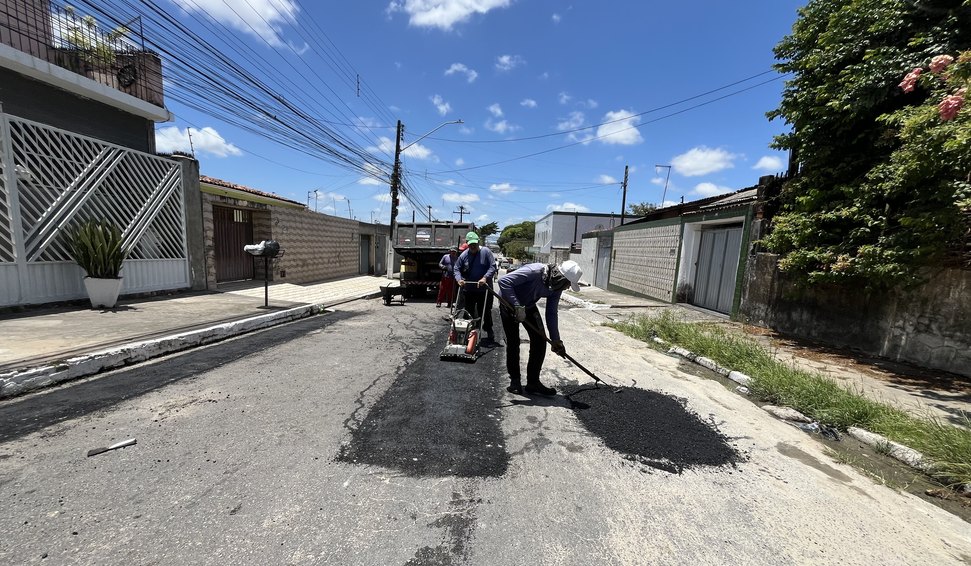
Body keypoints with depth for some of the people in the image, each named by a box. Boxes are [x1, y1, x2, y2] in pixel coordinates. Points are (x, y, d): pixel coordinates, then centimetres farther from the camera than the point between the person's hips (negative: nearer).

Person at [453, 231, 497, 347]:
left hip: (484, 290, -3)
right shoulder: (463, 255, 3)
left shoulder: (486, 252, -5)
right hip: (468, 290, 3)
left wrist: (485, 278, -23)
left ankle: (489, 334, 19)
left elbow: (493, 267, -9)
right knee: (469, 313, 12)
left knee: (485, 313, 6)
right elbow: (456, 269, 8)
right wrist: (459, 279, -12)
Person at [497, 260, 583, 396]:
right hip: (509, 304, -6)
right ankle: (515, 380, 14)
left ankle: (533, 382, 9)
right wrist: (518, 307, -41)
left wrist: (556, 340, -6)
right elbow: (503, 280, -39)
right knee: (513, 342, -7)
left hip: (528, 306, 6)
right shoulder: (534, 271, -35)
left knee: (540, 340, -3)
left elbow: (551, 314, -3)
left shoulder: (556, 287, -12)